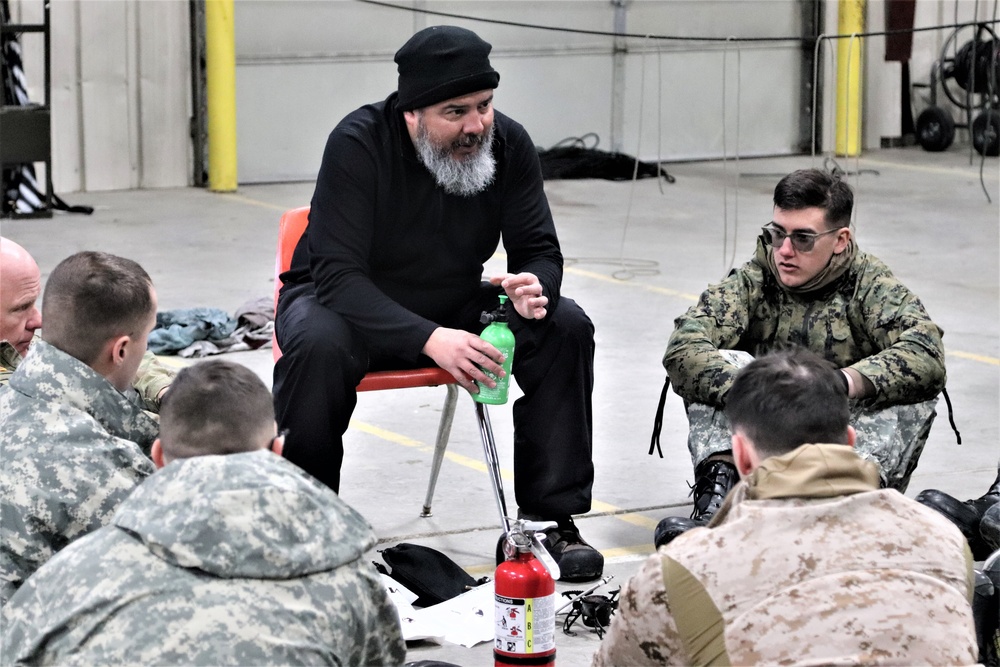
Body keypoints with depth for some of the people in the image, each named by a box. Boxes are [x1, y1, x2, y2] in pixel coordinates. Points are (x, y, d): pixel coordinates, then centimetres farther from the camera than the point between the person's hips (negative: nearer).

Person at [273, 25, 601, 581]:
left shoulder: (508, 143, -13)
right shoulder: (359, 144, -26)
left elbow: (540, 250, -5)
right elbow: (338, 277, -30)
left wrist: (536, 287, -33)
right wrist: (429, 340, -44)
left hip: (453, 304, 4)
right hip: (353, 303, -4)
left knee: (566, 327, -18)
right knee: (318, 344, -38)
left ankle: (550, 518, -10)